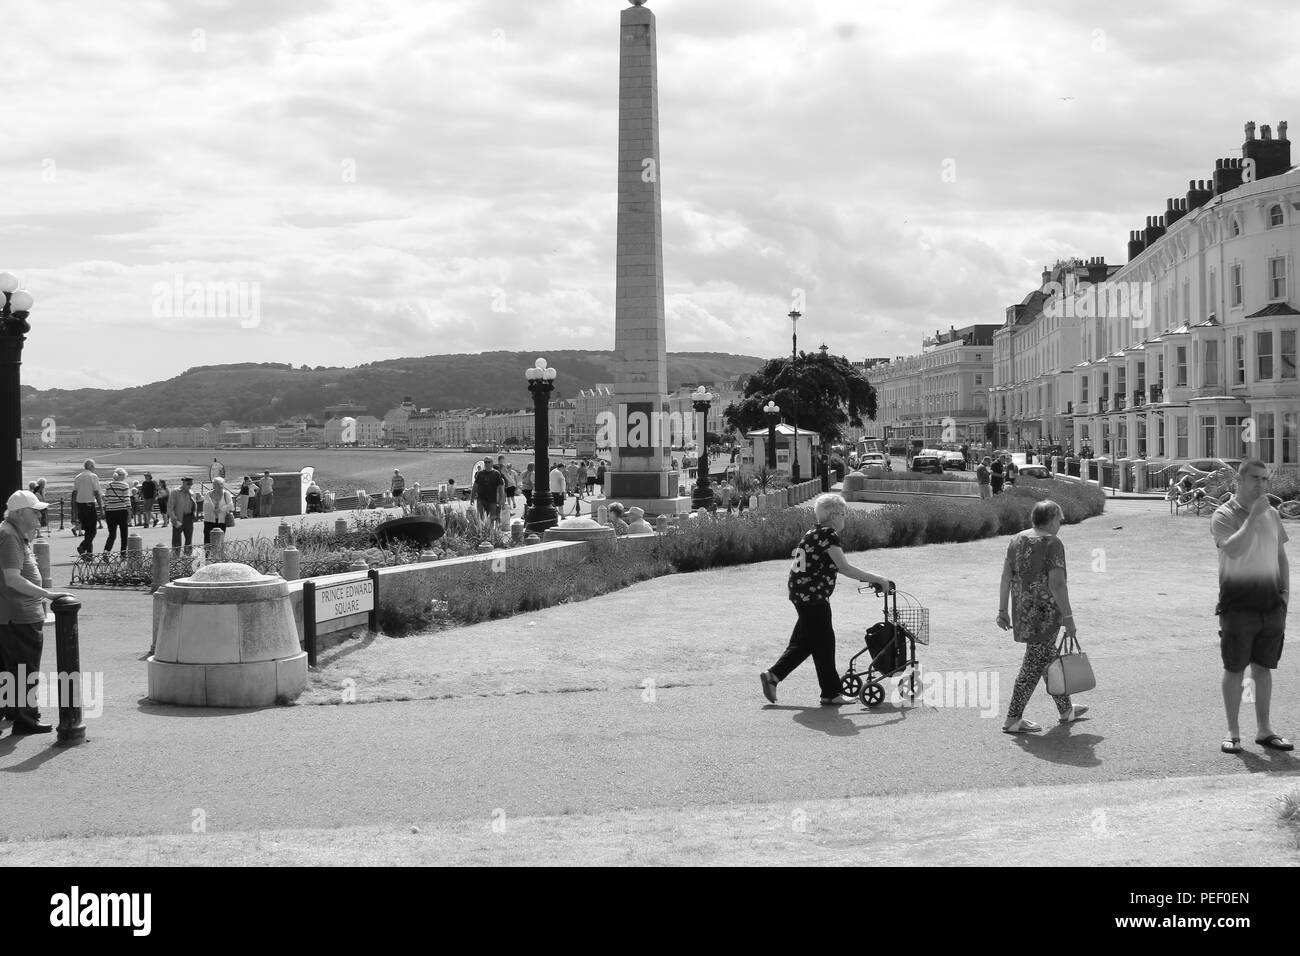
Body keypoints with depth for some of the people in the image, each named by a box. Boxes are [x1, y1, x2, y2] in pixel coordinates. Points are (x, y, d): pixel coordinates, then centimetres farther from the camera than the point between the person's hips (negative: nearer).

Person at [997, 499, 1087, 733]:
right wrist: (1068, 617, -14)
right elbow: (1057, 584, -19)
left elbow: (1006, 577, 8)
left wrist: (1003, 611, 12)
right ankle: (1012, 720, -1)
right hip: (1044, 613, -8)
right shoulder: (1052, 544, -13)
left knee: (1049, 659, 19)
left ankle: (1066, 710, 32)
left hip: (1022, 610, 8)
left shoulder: (1017, 540, 8)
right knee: (1035, 664, -2)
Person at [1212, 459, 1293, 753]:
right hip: (1238, 604, -5)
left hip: (1271, 604, 5)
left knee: (1264, 668, 10)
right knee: (1234, 670, 1)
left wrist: (1285, 590, 9)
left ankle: (1264, 730, 19)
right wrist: (1252, 517, -25)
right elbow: (1234, 550, -25)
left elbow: (1281, 555, 20)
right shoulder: (1224, 515, -8)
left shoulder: (1271, 514, 11)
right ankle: (1233, 732, 10)